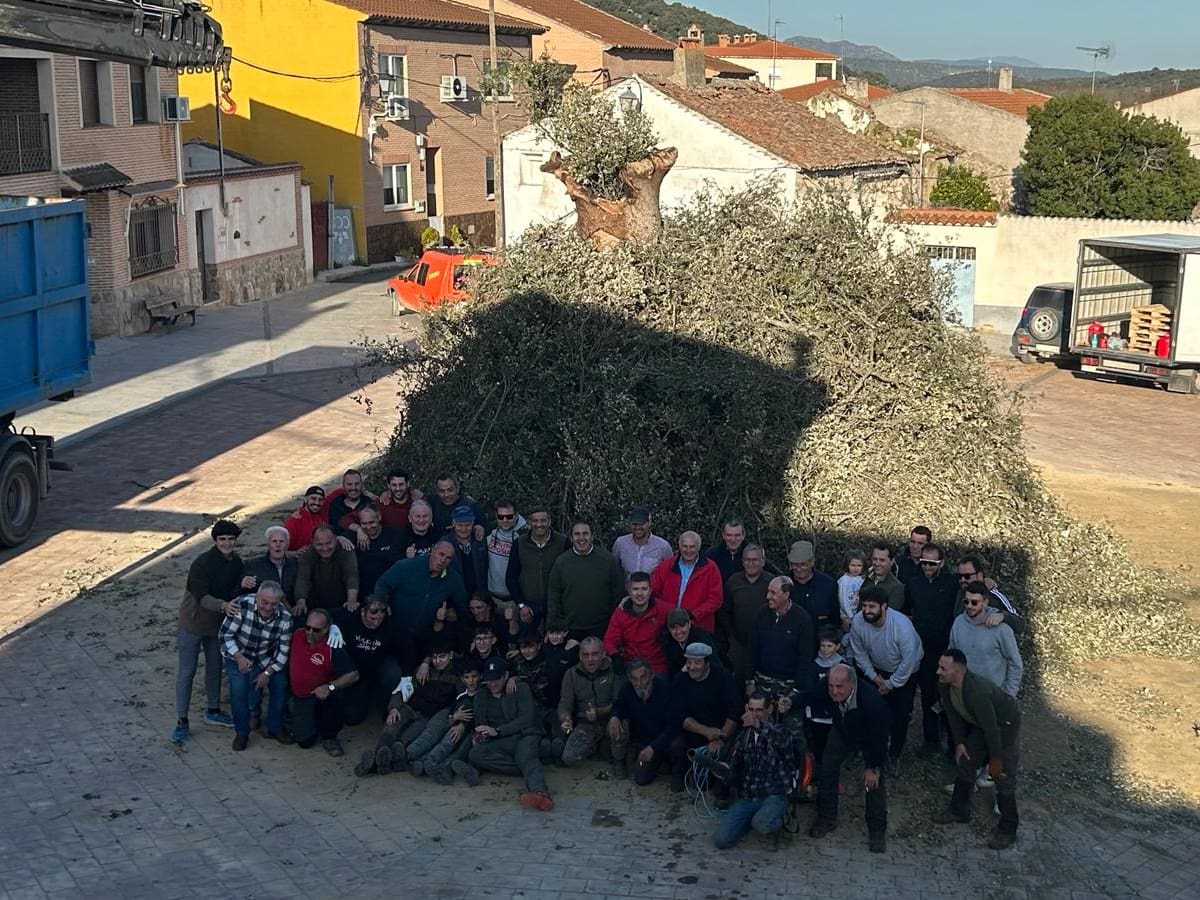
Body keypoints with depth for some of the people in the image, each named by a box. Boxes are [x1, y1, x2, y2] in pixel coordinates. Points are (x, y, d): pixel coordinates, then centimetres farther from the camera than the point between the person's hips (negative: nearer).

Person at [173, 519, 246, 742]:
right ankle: (181, 721, 7)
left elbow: (233, 595, -3)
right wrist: (223, 606, -50)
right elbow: (202, 597, -32)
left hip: (218, 623, 6)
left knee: (215, 667, 19)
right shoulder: (202, 563, -25)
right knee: (186, 672, 0)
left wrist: (242, 586, -25)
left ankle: (213, 712, 35)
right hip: (193, 623, -6)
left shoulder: (236, 563, -5)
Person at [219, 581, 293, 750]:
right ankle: (241, 733, 5)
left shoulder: (285, 617, -23)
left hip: (266, 659, 2)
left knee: (281, 685, -7)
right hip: (238, 655, -2)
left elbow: (283, 650, -12)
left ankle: (275, 728, 14)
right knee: (239, 690, -16)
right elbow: (225, 634, -21)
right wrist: (239, 658, -30)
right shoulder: (242, 605, -31)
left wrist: (268, 673, -14)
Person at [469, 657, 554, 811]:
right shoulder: (481, 697, 21)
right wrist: (478, 735, -7)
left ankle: (540, 792, -70)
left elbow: (527, 719, -5)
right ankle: (532, 770, -27)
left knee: (526, 753, -39)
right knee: (475, 755, -28)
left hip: (525, 736, -4)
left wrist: (497, 731, -14)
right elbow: (480, 725, 18)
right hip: (500, 744, 4)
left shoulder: (521, 689, 8)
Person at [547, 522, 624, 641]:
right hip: (569, 630, 1)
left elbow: (618, 593, 3)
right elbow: (554, 596, 5)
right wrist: (552, 628, 0)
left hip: (600, 629, -1)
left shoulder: (609, 560, 0)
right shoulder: (561, 562, 4)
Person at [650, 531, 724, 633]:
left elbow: (715, 599, -5)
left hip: (699, 628, -2)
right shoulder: (666, 566, 6)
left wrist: (693, 615, -15)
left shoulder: (710, 568, -1)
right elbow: (651, 591, 6)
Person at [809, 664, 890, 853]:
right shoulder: (828, 690, -33)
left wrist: (873, 768, -22)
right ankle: (826, 818, 22)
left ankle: (877, 832, 10)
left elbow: (879, 738, -31)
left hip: (871, 739, -4)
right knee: (826, 770, 3)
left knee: (875, 782, -5)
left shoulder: (872, 700, -44)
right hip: (843, 732, 4)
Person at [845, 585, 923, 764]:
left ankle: (895, 753, 20)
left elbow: (908, 661, -28)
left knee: (900, 714, 0)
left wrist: (891, 683, -18)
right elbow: (859, 653, -8)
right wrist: (874, 676, -9)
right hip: (877, 670, 3)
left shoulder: (902, 625, -36)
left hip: (905, 673, -3)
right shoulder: (858, 622, -24)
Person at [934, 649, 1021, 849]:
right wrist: (959, 742, 1)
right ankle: (959, 810, 33)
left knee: (1003, 777, -4)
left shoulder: (977, 691, -43)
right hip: (980, 723, 8)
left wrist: (995, 761, -23)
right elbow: (953, 713, -1)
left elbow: (991, 728, -34)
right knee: (964, 763, 13)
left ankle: (1008, 831, 8)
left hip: (1005, 723, -7)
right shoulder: (944, 685, -20)